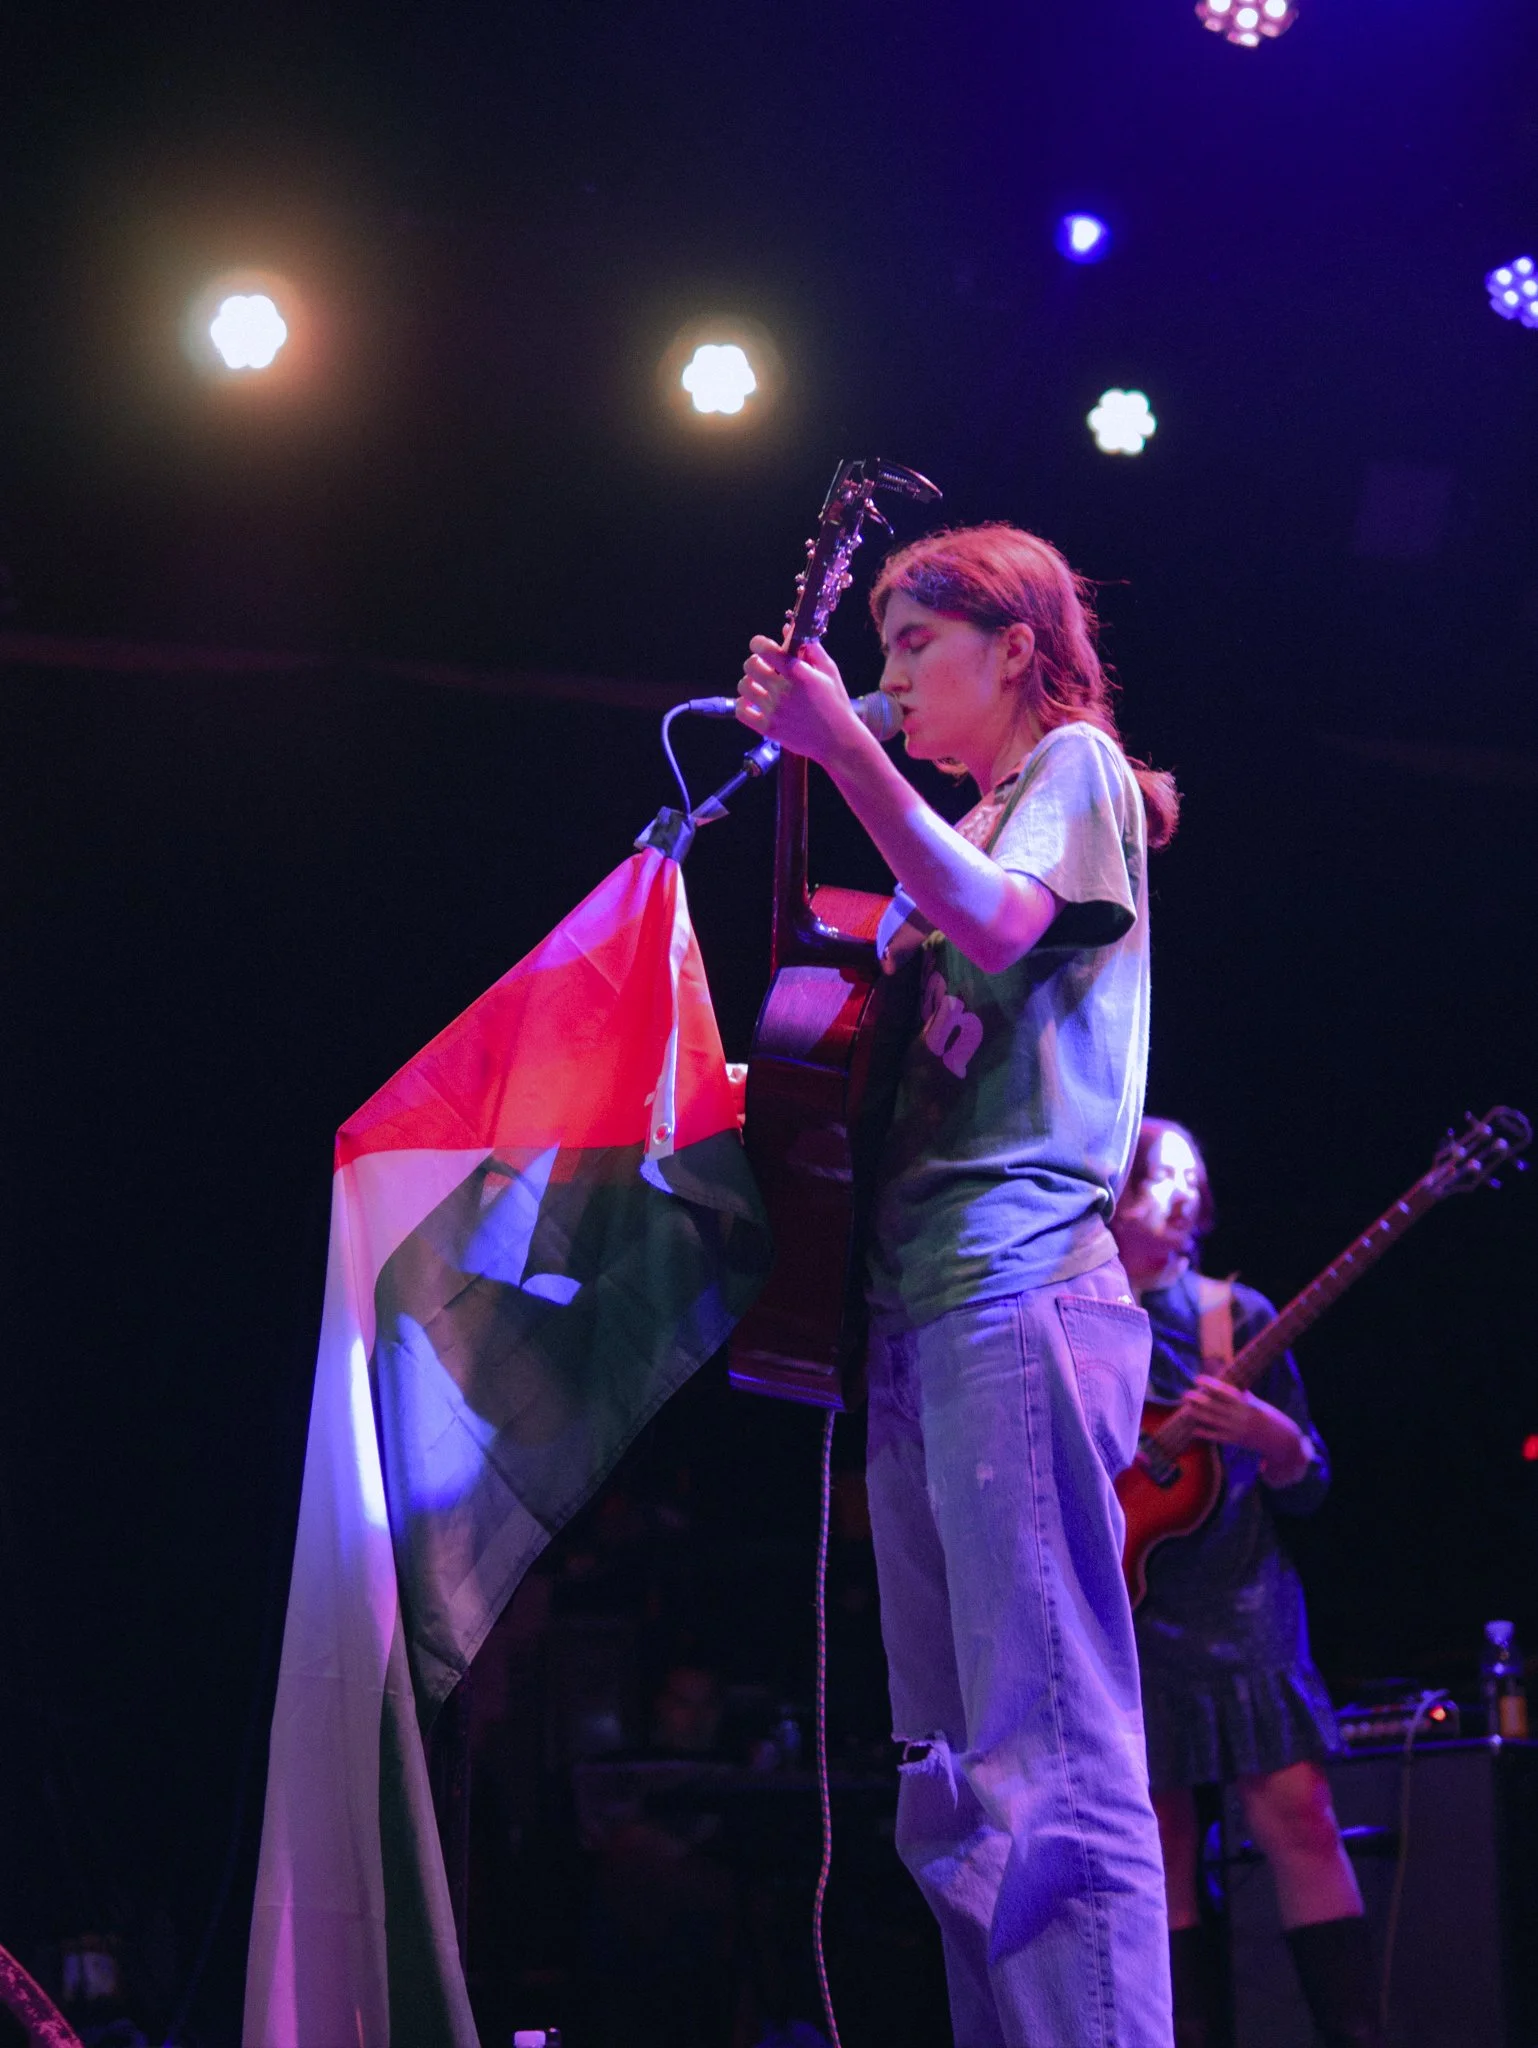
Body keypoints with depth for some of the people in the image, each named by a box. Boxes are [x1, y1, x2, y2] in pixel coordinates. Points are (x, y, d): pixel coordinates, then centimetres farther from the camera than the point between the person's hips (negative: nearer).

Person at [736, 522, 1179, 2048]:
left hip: (1020, 1291, -9)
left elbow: (999, 923, -16)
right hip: (917, 1309, 9)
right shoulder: (966, 826, 28)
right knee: (955, 1793, 5)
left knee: (1049, 1768, -18)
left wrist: (845, 753, -17)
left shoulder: (1078, 764, 5)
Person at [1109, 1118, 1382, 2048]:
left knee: (1297, 1813, -11)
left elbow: (1311, 1485, 6)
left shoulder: (1236, 1314, 6)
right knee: (1164, 1850, -1)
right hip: (1127, 1615, 0)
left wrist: (1271, 1434, -15)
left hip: (1241, 1604, 0)